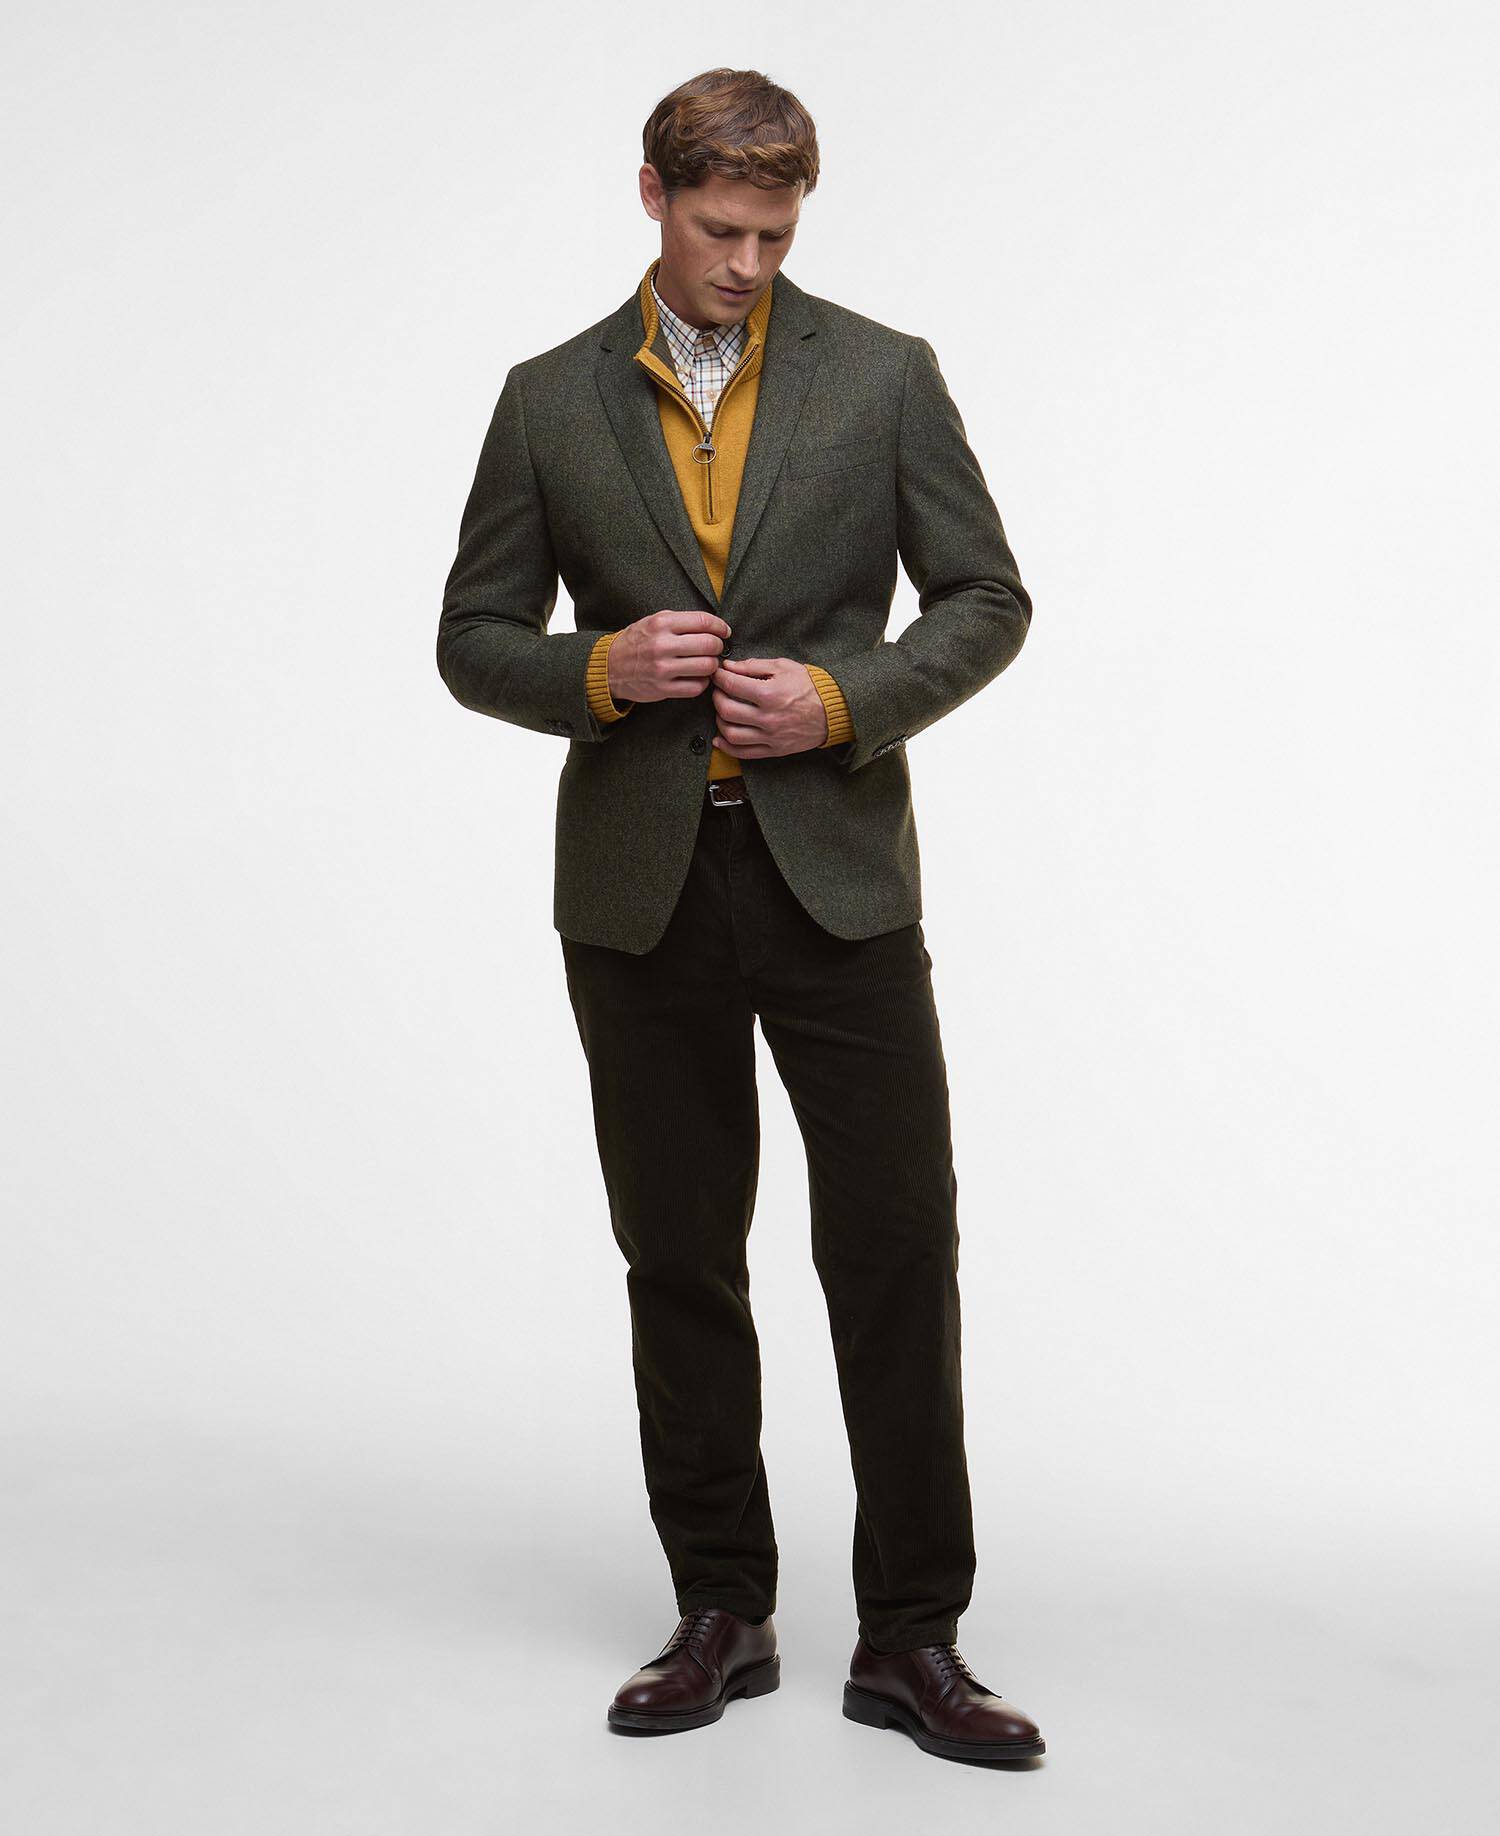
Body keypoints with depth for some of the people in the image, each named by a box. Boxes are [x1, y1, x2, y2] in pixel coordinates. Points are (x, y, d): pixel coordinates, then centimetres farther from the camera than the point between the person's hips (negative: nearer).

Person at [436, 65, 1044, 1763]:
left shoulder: (883, 377, 2)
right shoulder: (551, 401, 6)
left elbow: (986, 599, 3)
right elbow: (475, 640, 8)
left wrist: (843, 697, -14)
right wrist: (603, 670, -13)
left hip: (838, 872, -1)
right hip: (639, 889, 2)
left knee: (896, 1256, -2)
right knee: (680, 1262, 9)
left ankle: (910, 1639, 10)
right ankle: (722, 1613, 23)